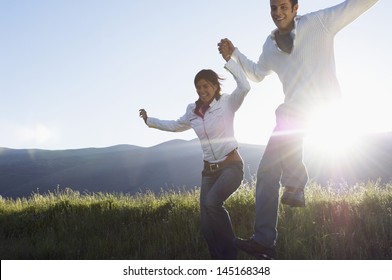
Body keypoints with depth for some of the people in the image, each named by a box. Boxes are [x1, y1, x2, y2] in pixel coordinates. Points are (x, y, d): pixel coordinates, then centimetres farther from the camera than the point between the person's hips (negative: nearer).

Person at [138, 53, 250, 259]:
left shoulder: (227, 103, -7)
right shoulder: (193, 111, 7)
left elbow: (245, 87, -26)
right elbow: (176, 125, 26)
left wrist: (229, 59, -25)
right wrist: (149, 121, 30)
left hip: (231, 166, -5)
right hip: (209, 170, 6)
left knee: (211, 203, -29)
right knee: (206, 221, -5)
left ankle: (231, 254, -10)